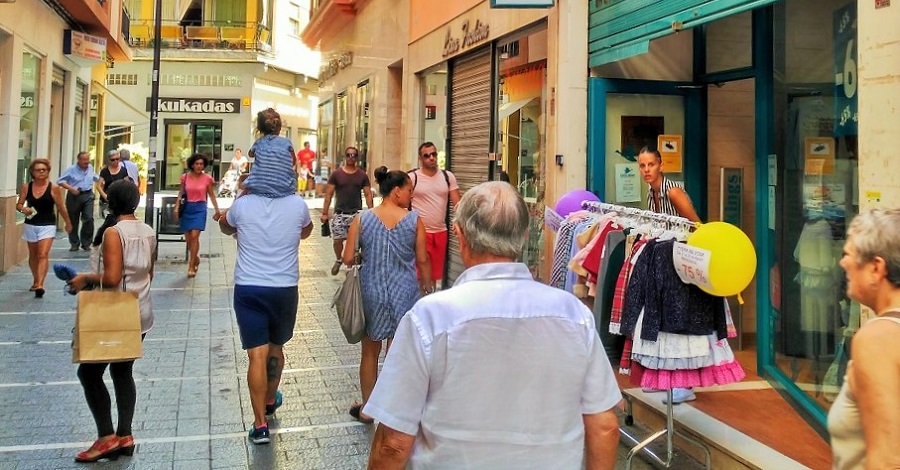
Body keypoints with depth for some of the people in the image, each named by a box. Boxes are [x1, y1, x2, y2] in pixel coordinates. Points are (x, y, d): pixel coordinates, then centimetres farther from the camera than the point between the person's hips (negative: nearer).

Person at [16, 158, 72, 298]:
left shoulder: (53, 188, -7)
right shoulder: (26, 187, -1)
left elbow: (61, 207, 1)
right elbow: (18, 205, 6)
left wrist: (68, 222, 11)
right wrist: (23, 209, -17)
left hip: (47, 225, -4)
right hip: (30, 225, 4)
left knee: (43, 255, -17)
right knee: (33, 255, 17)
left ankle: (40, 285, -24)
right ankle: (35, 281, 36)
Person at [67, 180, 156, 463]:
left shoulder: (113, 232, -18)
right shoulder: (148, 232, 6)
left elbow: (111, 278, -24)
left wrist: (86, 278, -9)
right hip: (141, 314, 8)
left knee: (89, 372, 5)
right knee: (123, 372, 15)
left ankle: (107, 437, 3)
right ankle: (125, 436, 17)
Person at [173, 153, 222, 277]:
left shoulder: (207, 178, -1)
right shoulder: (185, 177, 2)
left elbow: (211, 195, 9)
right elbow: (180, 194, 8)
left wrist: (217, 210, 10)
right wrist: (176, 208, 0)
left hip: (200, 208, -2)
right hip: (187, 208, 2)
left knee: (194, 236, -14)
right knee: (188, 238, 7)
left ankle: (191, 267, -9)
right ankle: (196, 259, 34)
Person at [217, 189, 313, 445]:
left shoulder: (242, 204, -6)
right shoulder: (297, 204, -6)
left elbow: (225, 227, 17)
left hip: (248, 289, -1)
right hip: (284, 289, 1)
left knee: (257, 354, -1)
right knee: (276, 346, 21)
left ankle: (260, 424, -1)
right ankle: (270, 400, 41)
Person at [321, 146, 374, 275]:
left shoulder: (362, 175, 5)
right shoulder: (336, 174, 2)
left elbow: (368, 194, 5)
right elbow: (328, 194, 2)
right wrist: (324, 213, -3)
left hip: (357, 213, 1)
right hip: (340, 213, 0)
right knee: (337, 240, -4)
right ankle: (338, 260, 24)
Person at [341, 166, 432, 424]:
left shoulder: (361, 219, -7)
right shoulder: (414, 220, -9)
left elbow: (348, 259, -6)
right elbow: (422, 260, -3)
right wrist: (427, 285, 15)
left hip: (371, 291, 1)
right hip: (404, 293, -1)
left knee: (370, 351, 19)